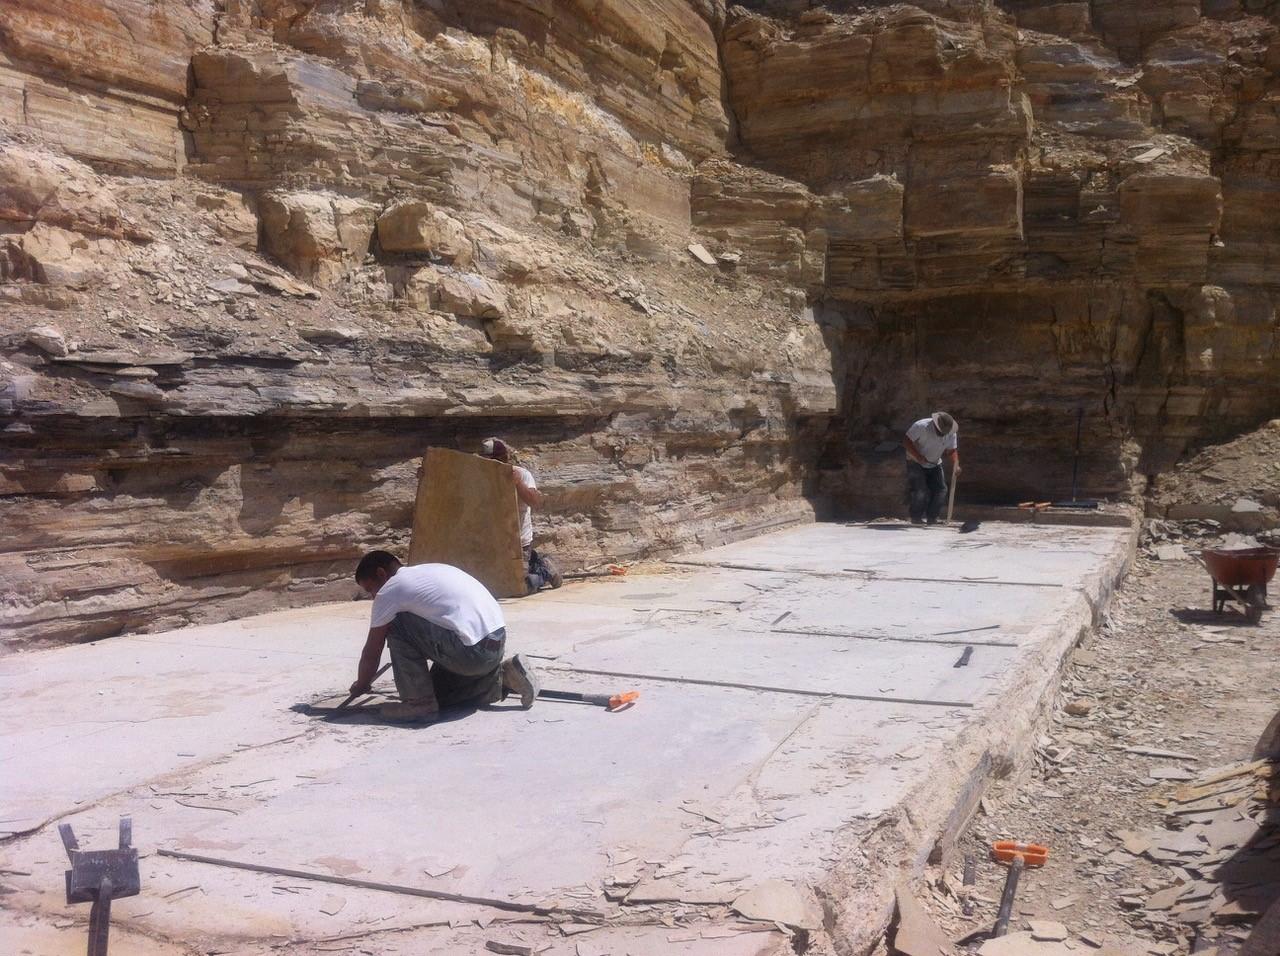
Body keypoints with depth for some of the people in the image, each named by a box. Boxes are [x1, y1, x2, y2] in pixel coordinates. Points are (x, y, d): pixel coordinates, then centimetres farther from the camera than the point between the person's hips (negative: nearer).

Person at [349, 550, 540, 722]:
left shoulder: (389, 590, 0)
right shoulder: (427, 571, 24)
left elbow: (372, 652, 7)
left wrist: (360, 686, 25)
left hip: (473, 652, -9)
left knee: (396, 626, 2)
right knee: (438, 692, 24)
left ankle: (419, 702, 2)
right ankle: (502, 678, 13)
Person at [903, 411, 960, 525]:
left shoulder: (950, 434, -10)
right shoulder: (921, 426, -25)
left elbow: (952, 450, -6)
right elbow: (906, 441, -23)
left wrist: (956, 464, -25)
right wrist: (918, 456, -32)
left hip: (935, 464, 5)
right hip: (916, 463, -5)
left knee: (940, 489, -5)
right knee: (919, 491, -15)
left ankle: (932, 518, 6)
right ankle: (916, 518, 1)